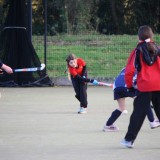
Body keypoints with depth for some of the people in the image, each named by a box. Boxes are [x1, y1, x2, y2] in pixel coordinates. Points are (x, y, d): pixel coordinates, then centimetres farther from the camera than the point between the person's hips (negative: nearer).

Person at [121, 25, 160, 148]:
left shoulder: (138, 51, -1)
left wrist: (129, 86, 7)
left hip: (144, 87, -2)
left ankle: (129, 139, 5)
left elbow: (129, 70, -5)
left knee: (139, 113, 4)